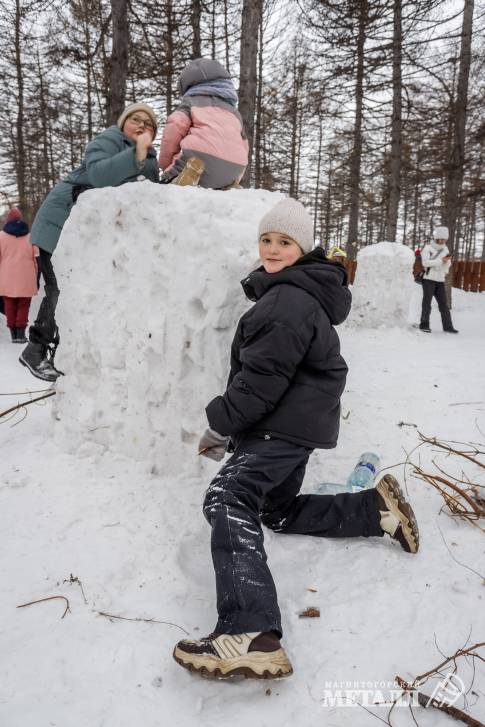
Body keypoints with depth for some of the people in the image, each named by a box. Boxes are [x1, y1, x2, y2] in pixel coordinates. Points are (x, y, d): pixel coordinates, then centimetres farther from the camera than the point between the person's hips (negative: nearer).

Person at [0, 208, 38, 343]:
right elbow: (36, 257, 6)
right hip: (26, 278, 0)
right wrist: (35, 278, 13)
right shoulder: (29, 236, 6)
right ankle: (21, 334, 0)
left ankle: (13, 334, 5)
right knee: (23, 306, 7)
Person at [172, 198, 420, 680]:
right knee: (279, 512, 22)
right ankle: (378, 510, 22)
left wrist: (220, 423, -11)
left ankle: (250, 634, -38)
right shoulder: (296, 291, 18)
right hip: (293, 423, 11)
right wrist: (233, 422, 18)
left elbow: (264, 375, -22)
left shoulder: (289, 300, -17)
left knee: (228, 500, -25)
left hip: (286, 424, -11)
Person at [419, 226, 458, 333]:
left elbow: (447, 264, 15)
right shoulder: (428, 248, -5)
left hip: (440, 280, 5)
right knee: (427, 302, -1)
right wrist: (441, 261, -15)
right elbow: (425, 262, -17)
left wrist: (447, 261, -8)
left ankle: (448, 326, 7)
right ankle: (424, 325, 7)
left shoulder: (445, 249, 11)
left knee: (443, 303, 4)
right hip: (429, 279, -5)